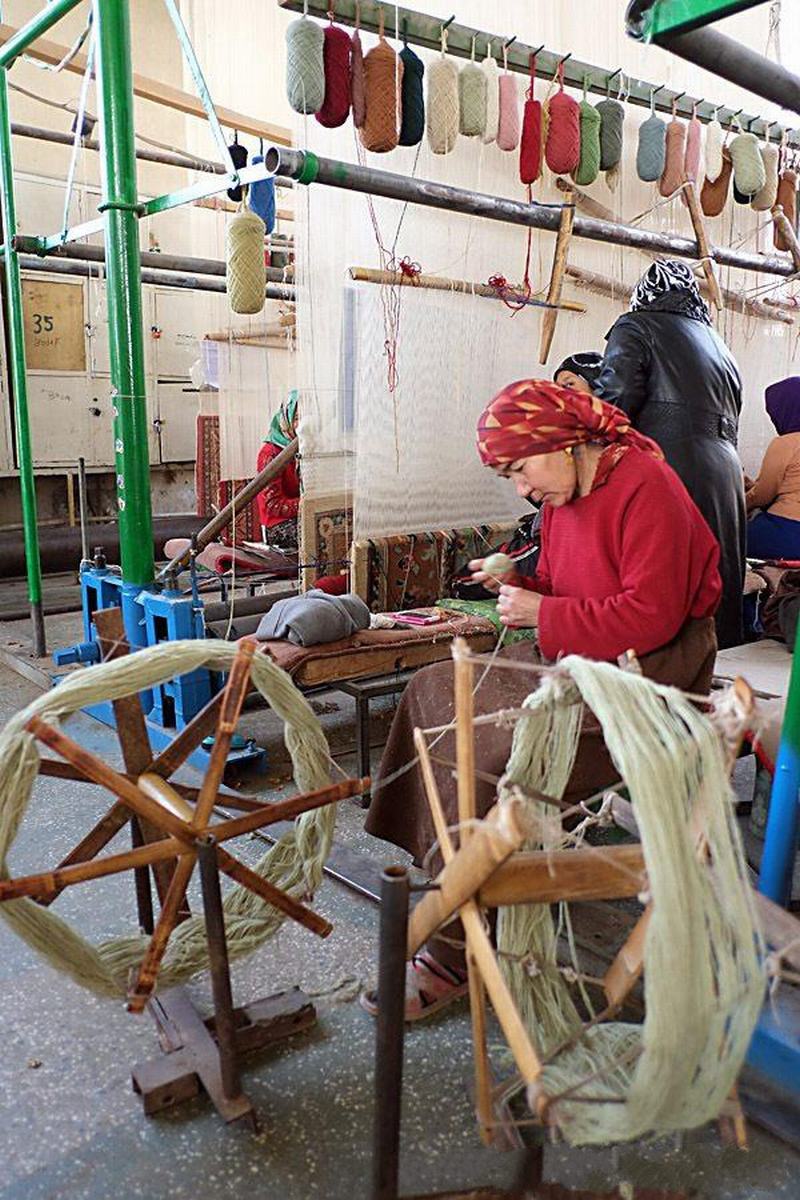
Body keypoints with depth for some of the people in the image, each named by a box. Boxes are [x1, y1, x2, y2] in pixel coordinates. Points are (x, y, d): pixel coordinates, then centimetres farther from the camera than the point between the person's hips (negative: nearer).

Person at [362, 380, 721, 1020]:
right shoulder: (564, 495, 11)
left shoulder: (645, 487, -16)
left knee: (504, 755, -26)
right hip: (580, 658, 10)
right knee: (437, 692, -2)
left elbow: (651, 615, -22)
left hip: (649, 670, -9)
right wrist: (517, 583, -2)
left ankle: (457, 956, -13)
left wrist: (543, 615, -18)